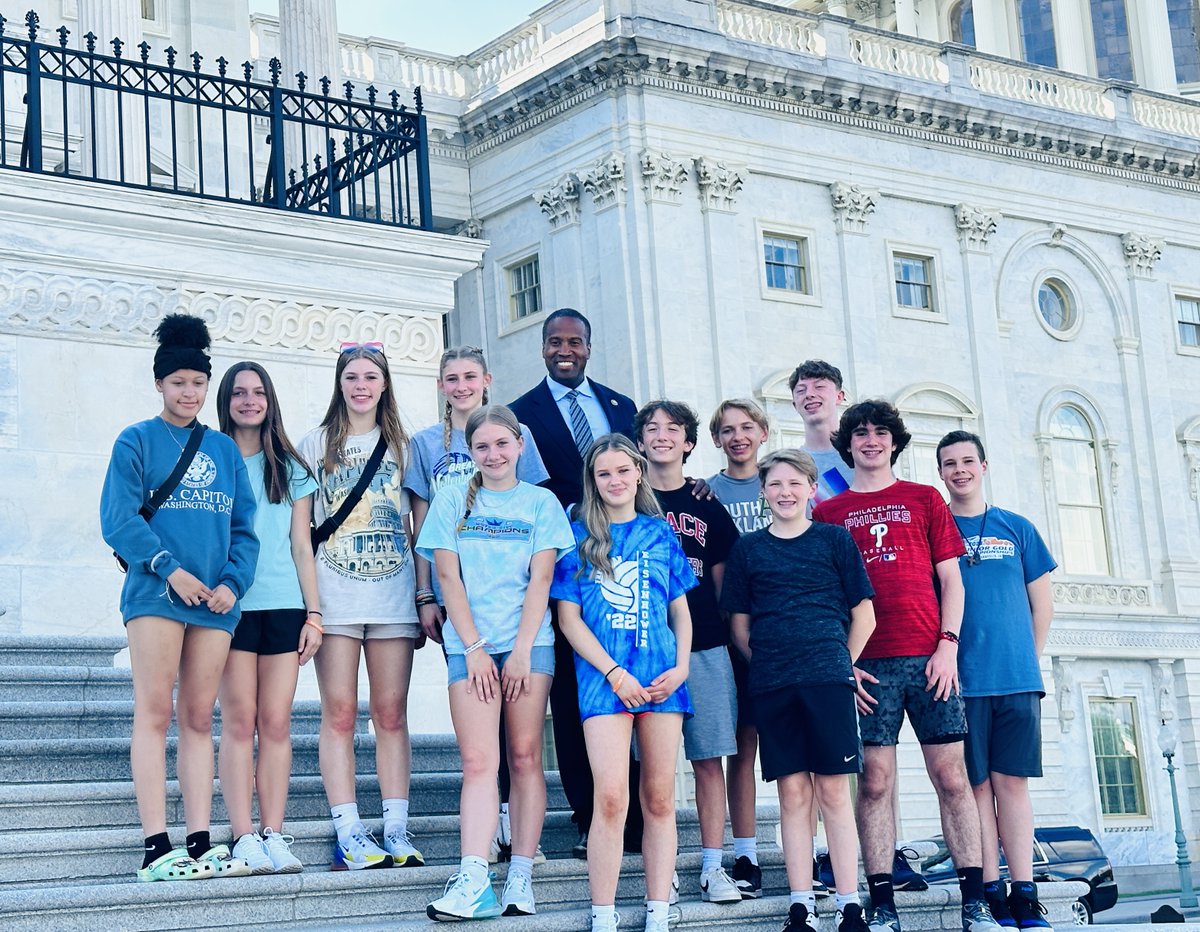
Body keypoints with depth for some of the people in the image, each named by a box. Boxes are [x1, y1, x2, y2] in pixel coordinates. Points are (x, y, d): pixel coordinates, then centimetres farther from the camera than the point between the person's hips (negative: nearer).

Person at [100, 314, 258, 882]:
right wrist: (170, 568, -15)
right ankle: (156, 849, -10)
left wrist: (233, 581, -4)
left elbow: (244, 527, 13)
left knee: (198, 719, 4)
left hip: (216, 600, 4)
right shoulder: (137, 442, 5)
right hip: (156, 593, -4)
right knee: (155, 712, -8)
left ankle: (200, 844, 3)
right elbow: (118, 518, -6)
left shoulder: (224, 450, 16)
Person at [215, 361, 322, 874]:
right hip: (232, 603, -2)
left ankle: (274, 835, 0)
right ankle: (244, 838, -4)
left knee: (277, 722, -1)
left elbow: (302, 546, 13)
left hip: (283, 605, 2)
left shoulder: (290, 469, 15)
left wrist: (313, 613, 5)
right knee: (240, 721, -5)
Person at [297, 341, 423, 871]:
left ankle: (396, 832, 2)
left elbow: (417, 525, 14)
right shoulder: (317, 445, 9)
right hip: (334, 595, -1)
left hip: (392, 594, 2)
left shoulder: (401, 446, 14)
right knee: (339, 714, -4)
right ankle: (349, 836, -4)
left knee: (391, 713, 1)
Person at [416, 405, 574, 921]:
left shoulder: (541, 503, 8)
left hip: (528, 642, 0)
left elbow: (540, 580, 1)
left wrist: (521, 650, -9)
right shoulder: (452, 501, 9)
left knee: (525, 758, -1)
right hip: (471, 645, 0)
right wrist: (474, 648, -6)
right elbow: (449, 576, 3)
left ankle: (521, 879, 0)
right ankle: (473, 883, -17)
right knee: (478, 762, -9)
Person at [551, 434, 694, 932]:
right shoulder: (578, 535, 7)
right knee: (611, 798, -12)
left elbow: (681, 611, 16)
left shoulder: (660, 533, 13)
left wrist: (681, 667, -1)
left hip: (662, 675, 2)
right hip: (603, 675, -2)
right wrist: (615, 673, -8)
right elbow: (569, 617, 2)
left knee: (659, 800, 2)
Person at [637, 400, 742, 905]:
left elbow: (722, 581, 15)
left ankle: (712, 867, 7)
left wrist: (730, 636, 9)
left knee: (709, 759, 1)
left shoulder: (707, 508, 11)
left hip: (705, 646, 1)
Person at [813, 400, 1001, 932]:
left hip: (928, 656, 0)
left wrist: (948, 645, -2)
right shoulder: (827, 513, 14)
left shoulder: (925, 500, 14)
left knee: (951, 777, -3)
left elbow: (951, 580, 11)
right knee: (874, 782, -3)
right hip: (866, 664, 0)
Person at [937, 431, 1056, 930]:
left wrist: (1028, 659, 9)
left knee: (1012, 782, 1)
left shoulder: (1017, 528, 12)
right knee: (977, 785, 0)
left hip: (1017, 679, 2)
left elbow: (1042, 603, 14)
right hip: (961, 680, -1)